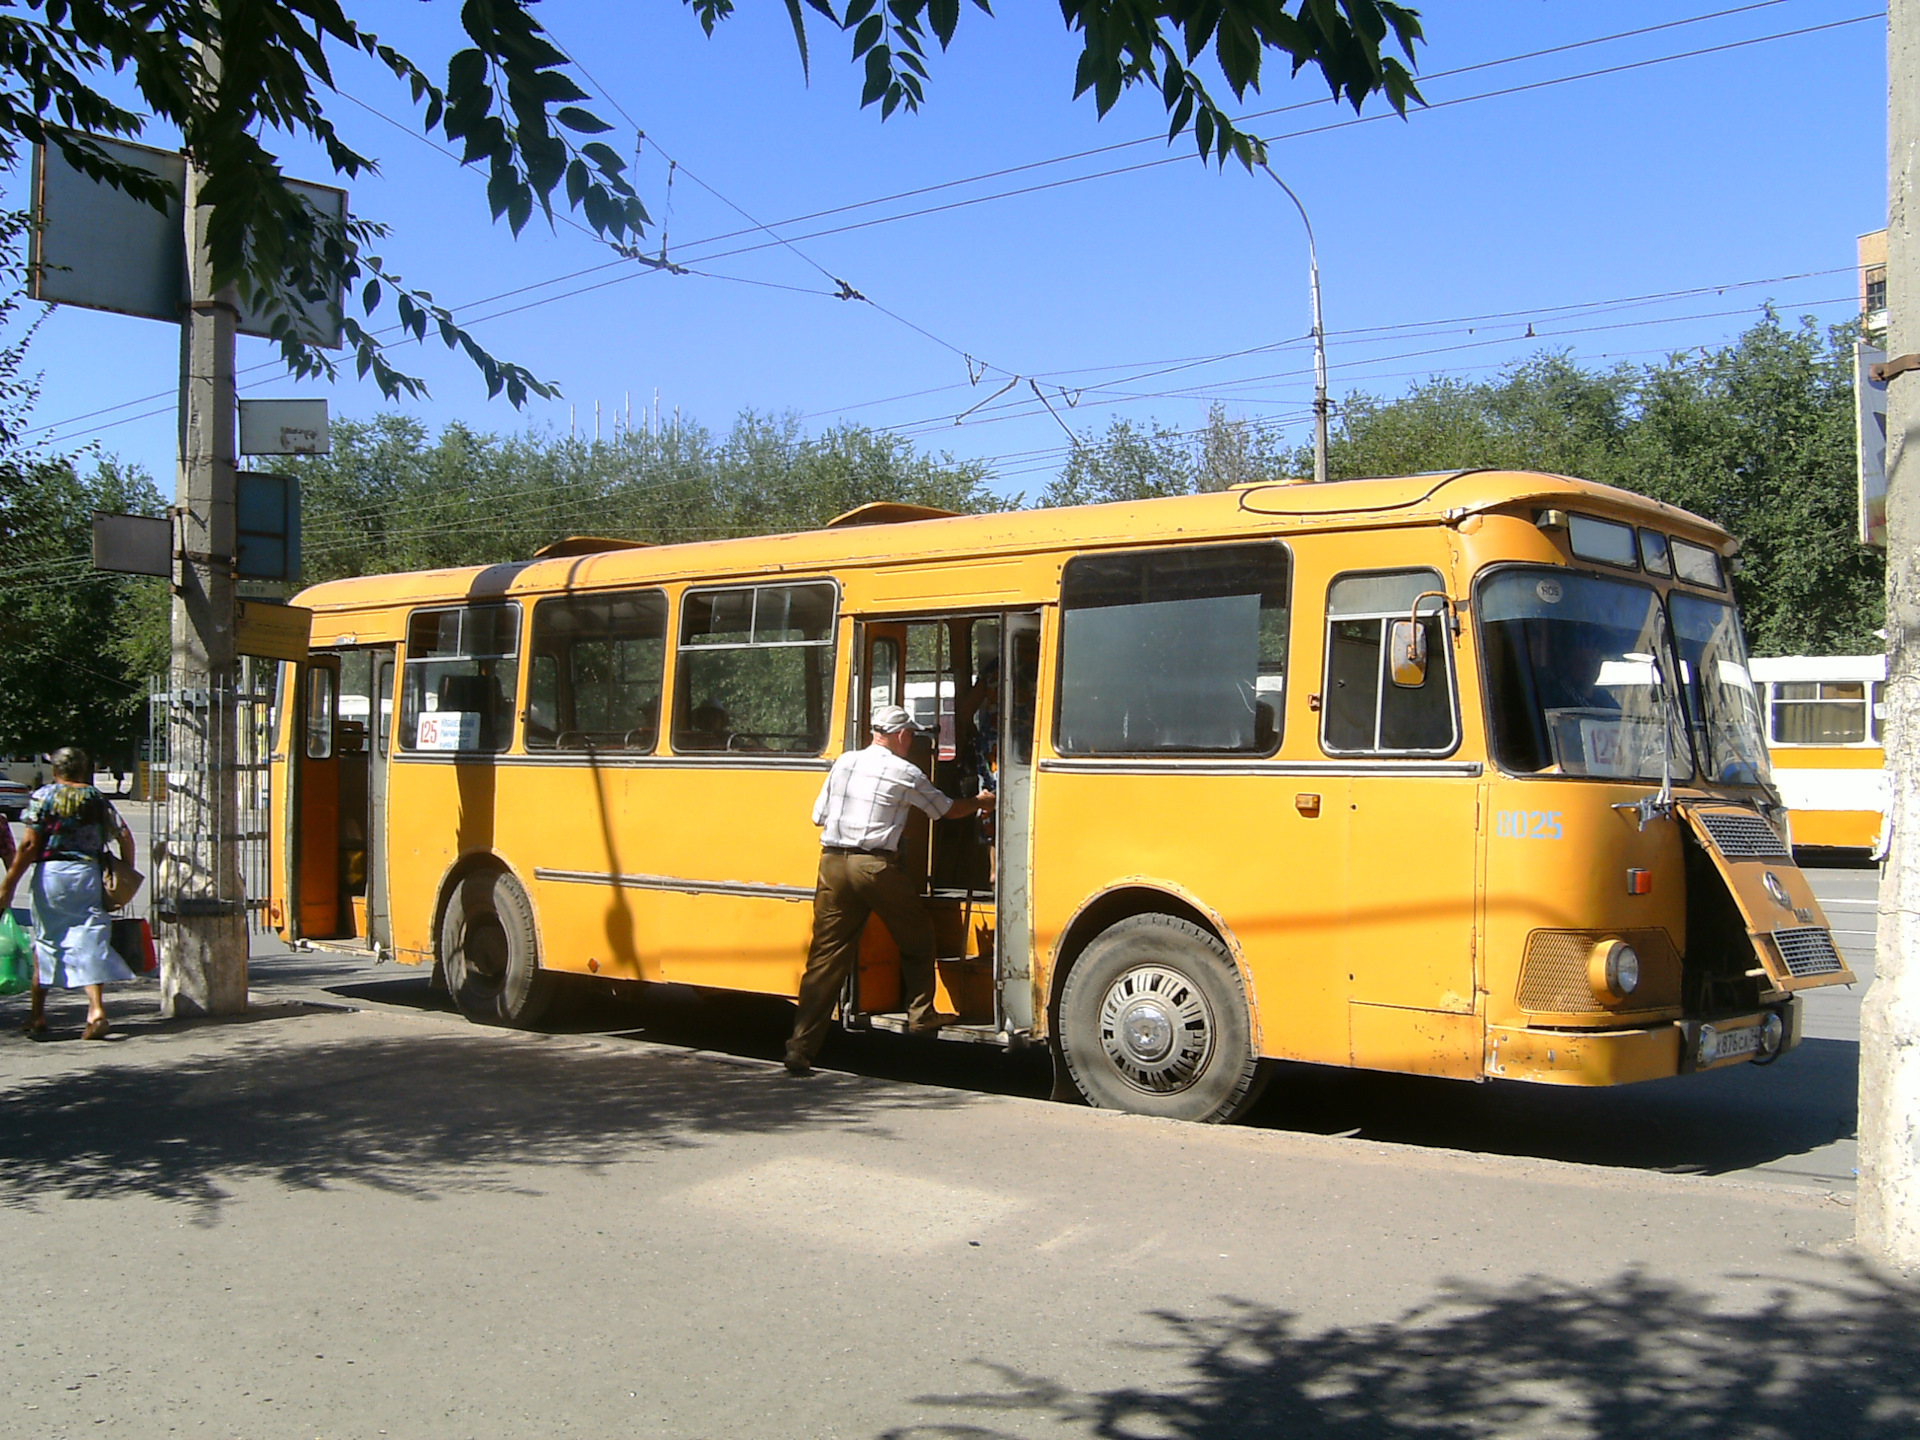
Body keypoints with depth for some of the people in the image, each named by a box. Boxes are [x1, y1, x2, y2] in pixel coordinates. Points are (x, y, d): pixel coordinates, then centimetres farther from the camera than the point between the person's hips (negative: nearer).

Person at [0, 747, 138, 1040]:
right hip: (89, 873, 1)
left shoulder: (43, 797, 0)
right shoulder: (98, 799, 8)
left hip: (51, 873, -1)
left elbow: (30, 845, -6)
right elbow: (125, 837, 3)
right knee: (90, 941, 0)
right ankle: (96, 1009, -16)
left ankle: (37, 1015, 19)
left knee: (45, 941, 12)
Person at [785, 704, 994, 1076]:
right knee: (916, 937, 19)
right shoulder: (905, 773, 0)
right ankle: (921, 1015, 27)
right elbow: (946, 810, 14)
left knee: (825, 956, 4)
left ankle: (801, 1046, -1)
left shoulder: (844, 763, 13)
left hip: (832, 863, 5)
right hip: (875, 865, -4)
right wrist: (980, 803, 33)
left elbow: (819, 816, 16)